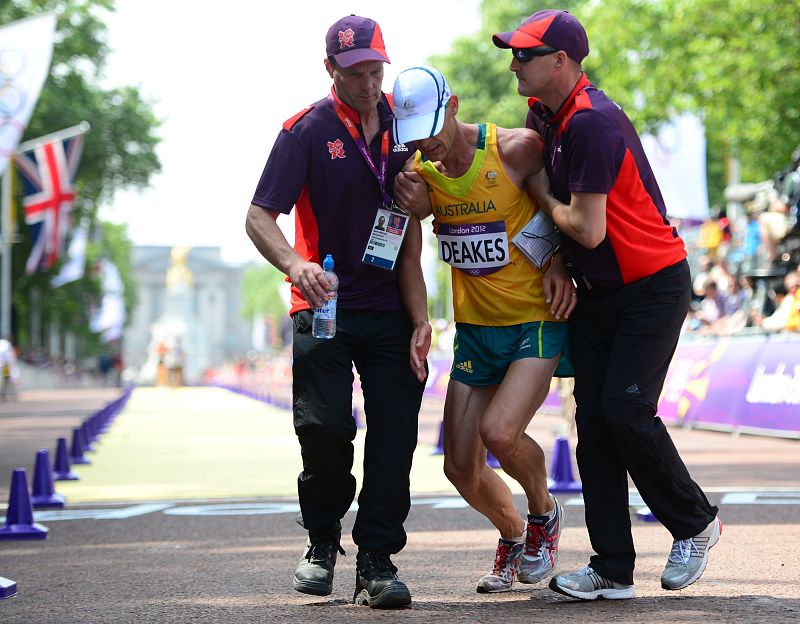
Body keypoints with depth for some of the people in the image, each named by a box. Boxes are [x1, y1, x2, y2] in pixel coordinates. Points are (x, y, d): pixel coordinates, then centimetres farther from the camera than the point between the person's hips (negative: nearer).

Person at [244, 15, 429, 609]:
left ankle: (377, 560, 3)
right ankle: (322, 538, 14)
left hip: (391, 306, 3)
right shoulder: (308, 130, -6)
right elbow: (260, 215, -12)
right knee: (324, 425, -13)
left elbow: (411, 225, 8)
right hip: (324, 305, -3)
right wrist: (295, 264, -33)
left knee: (395, 432, -5)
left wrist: (419, 316, -2)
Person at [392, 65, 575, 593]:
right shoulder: (420, 169, -1)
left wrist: (560, 265, -13)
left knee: (499, 432, -26)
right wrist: (411, 204, -15)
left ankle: (544, 512, 6)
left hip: (537, 319, -5)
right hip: (475, 327, 5)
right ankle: (513, 535, 34)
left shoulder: (516, 149, -15)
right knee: (462, 468, 2)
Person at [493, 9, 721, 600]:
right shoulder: (543, 114, 5)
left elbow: (588, 230, -24)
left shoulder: (592, 123, -24)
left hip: (654, 286, -9)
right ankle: (613, 569, 6)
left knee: (626, 408, -15)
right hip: (596, 292, 9)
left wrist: (543, 196, -7)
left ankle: (695, 523, 8)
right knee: (593, 419, 3)